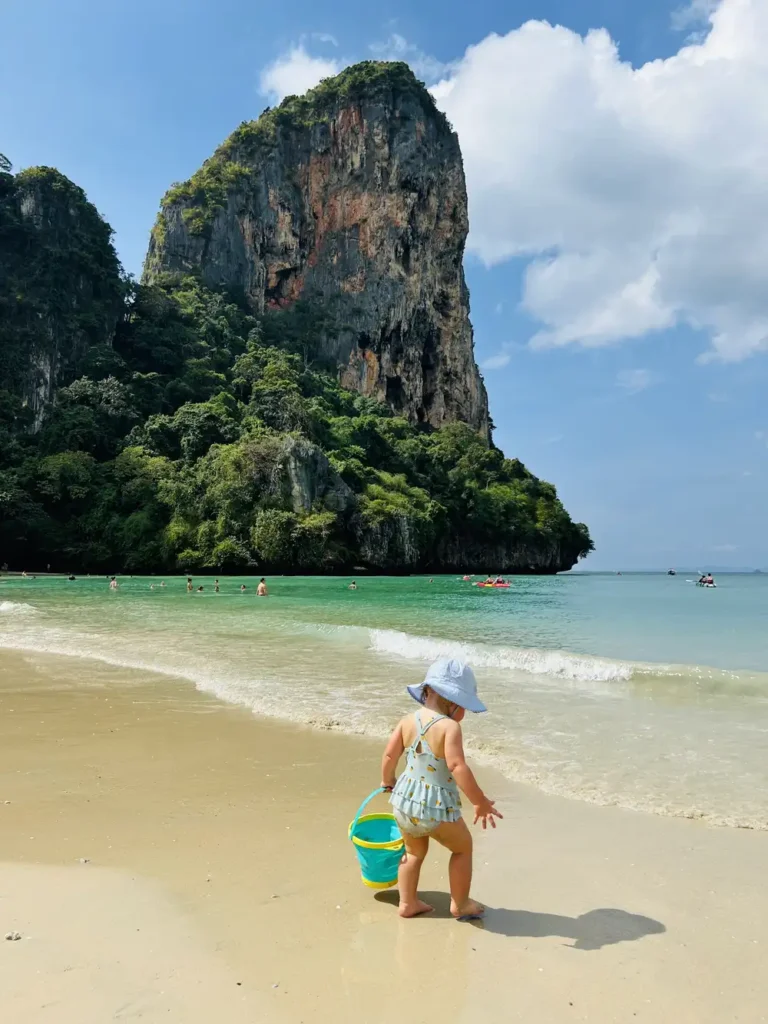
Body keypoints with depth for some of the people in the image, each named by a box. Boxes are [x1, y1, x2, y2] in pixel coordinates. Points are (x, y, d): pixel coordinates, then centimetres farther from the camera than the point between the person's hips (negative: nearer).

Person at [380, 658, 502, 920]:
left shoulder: (408, 721, -4)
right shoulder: (449, 726, -22)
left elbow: (389, 756, 3)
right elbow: (457, 766, -30)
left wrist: (387, 782, 22)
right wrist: (481, 802, -23)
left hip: (405, 800, 5)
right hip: (437, 806, -5)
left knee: (415, 851, 30)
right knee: (463, 847, 23)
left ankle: (408, 903, 37)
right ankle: (460, 904, 34)